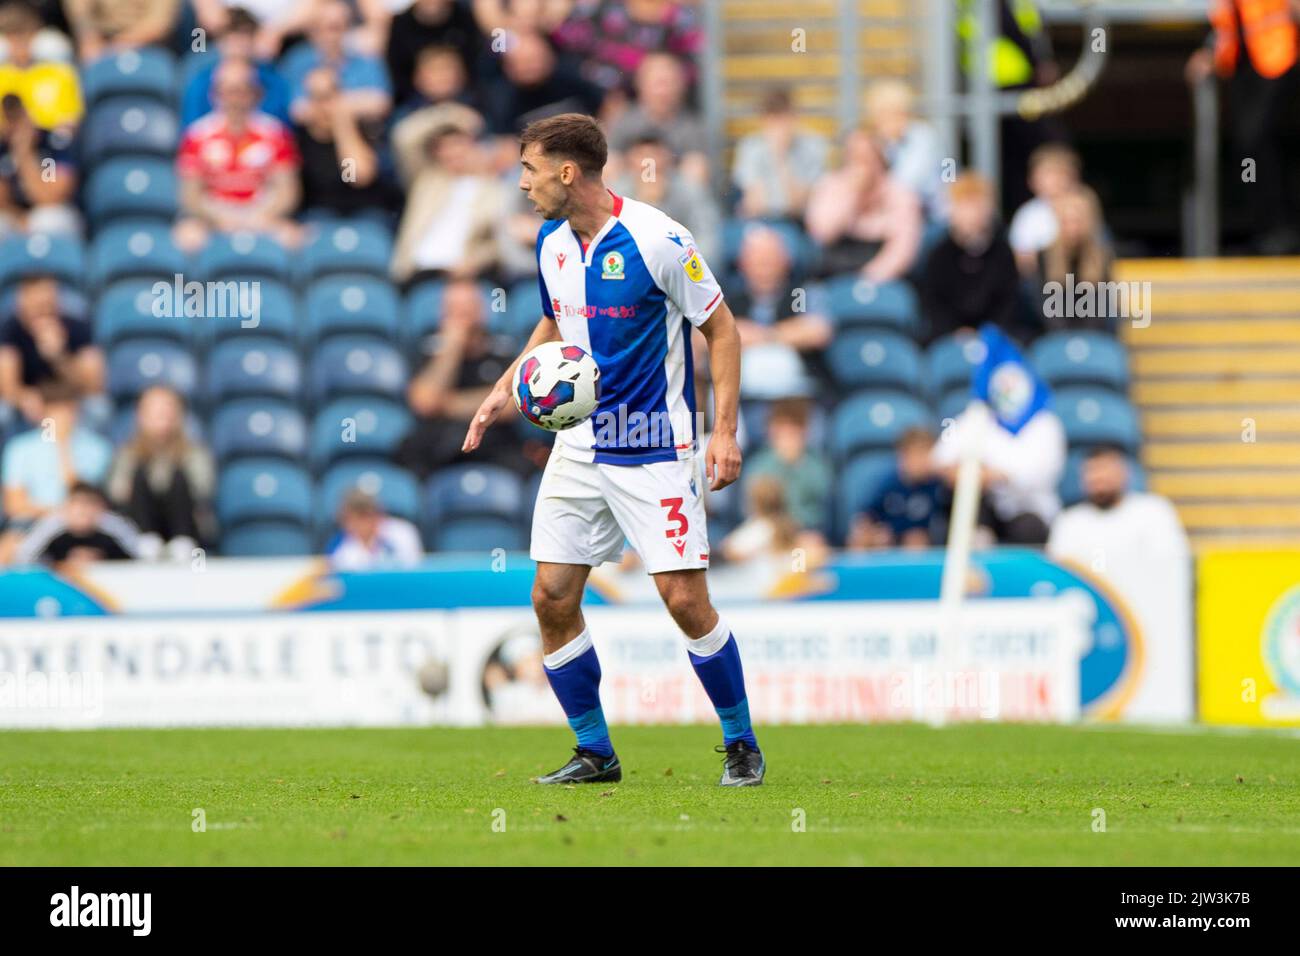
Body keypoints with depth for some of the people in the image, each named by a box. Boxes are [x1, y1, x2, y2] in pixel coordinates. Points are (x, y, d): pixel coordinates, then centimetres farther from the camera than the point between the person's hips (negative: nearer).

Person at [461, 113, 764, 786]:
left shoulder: (655, 240, -15)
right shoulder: (552, 245, 5)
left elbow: (721, 328, -8)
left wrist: (725, 430, -14)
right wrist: (507, 386, 11)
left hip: (654, 448, -6)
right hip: (580, 444, 6)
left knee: (684, 598, -11)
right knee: (552, 597, -1)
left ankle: (740, 743, 7)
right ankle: (594, 751, 12)